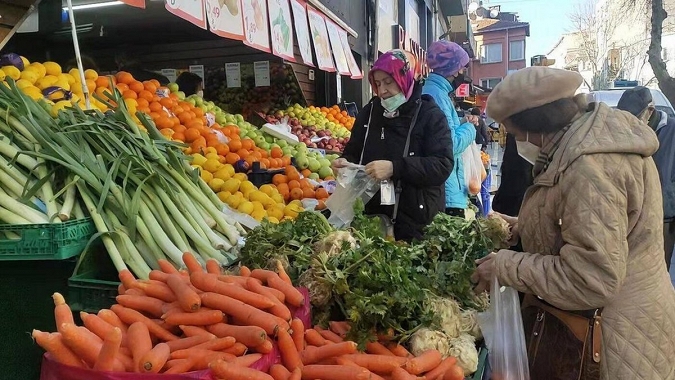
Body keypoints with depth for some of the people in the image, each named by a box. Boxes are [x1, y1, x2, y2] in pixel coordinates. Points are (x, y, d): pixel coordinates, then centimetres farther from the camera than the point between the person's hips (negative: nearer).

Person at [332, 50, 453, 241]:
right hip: (375, 215, 4)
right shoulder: (369, 112, 8)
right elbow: (354, 152, 18)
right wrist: (346, 162, -6)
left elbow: (443, 165, -16)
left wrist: (395, 168, -26)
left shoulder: (430, 115, -5)